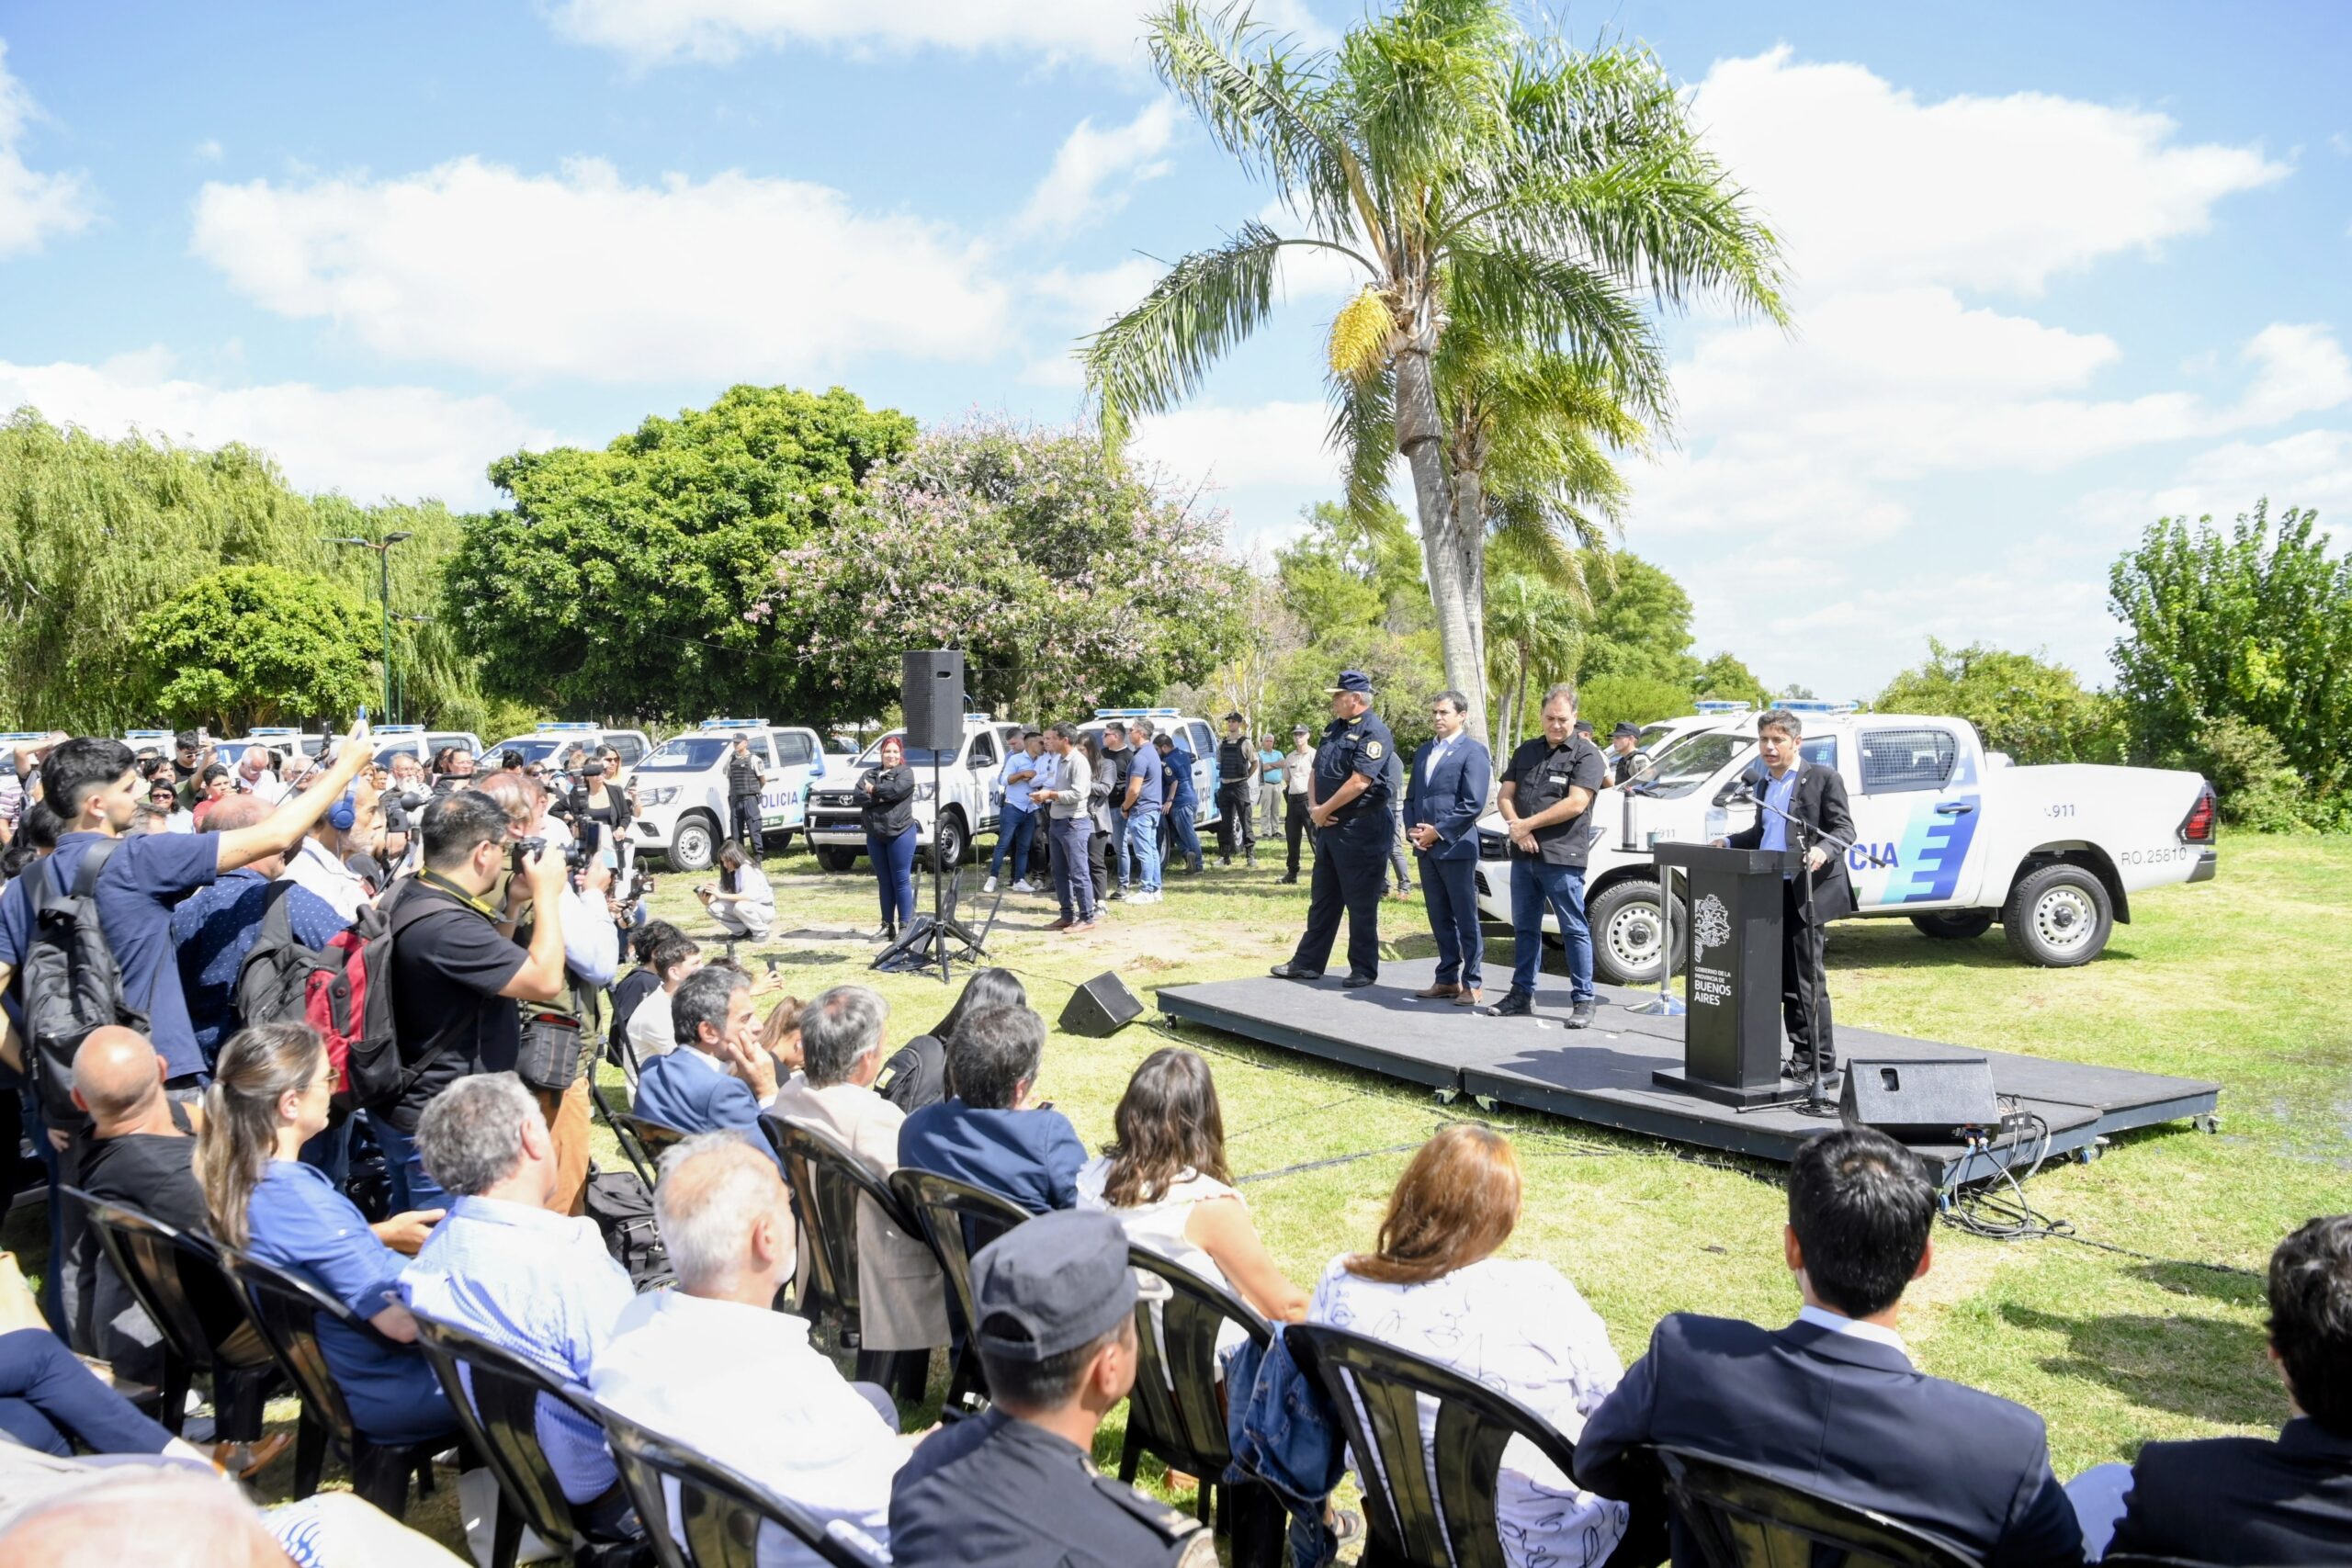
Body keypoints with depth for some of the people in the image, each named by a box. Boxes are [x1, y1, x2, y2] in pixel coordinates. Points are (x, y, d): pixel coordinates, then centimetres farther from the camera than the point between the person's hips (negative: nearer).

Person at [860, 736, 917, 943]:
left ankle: (905, 925, -1)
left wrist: (874, 790, -4)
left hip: (900, 833, -5)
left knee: (901, 880, -4)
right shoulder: (870, 774, 14)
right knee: (884, 881, 11)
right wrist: (883, 796, -14)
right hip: (875, 835, 5)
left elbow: (896, 790, -18)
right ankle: (887, 925, 17)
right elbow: (859, 795, -2)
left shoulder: (906, 773, 1)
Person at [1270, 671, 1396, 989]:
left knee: (1361, 903, 1)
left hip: (1360, 829, -9)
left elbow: (1359, 782, -22)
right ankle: (1308, 963, 22)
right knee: (1322, 899, 14)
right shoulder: (1334, 728, 13)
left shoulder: (1374, 732, -15)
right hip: (1330, 826, 9)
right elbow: (1317, 770, 16)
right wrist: (1314, 807, -2)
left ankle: (1364, 969, 11)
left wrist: (1323, 810, -14)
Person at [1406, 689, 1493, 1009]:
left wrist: (1438, 832, -14)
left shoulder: (1473, 751, -6)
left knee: (1466, 919, -1)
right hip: (1426, 848, 7)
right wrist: (1413, 830, 0)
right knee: (1440, 919, 11)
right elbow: (1412, 798, 18)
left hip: (1456, 847, -7)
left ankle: (1472, 983, 4)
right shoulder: (1423, 752, 17)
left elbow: (1473, 804, -14)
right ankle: (1447, 980, 18)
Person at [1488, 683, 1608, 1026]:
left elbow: (1576, 804, -14)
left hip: (1562, 857, -6)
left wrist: (1528, 825, -12)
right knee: (1524, 927, 12)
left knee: (1574, 930, -1)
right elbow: (1505, 795, 12)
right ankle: (1521, 994, 21)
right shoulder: (1526, 751, 16)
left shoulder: (1586, 754, -4)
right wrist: (1515, 827, -8)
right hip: (1523, 856, 6)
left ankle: (1583, 1001, 4)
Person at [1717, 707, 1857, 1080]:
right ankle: (1801, 1056, 17)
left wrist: (1823, 851, -26)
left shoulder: (1823, 779, -3)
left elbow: (1844, 828, -7)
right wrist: (1728, 843, 9)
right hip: (1767, 893, 7)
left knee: (1807, 981, -5)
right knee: (1784, 981, 9)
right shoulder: (1759, 783, 16)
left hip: (1806, 892, -7)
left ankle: (1821, 1063, 2)